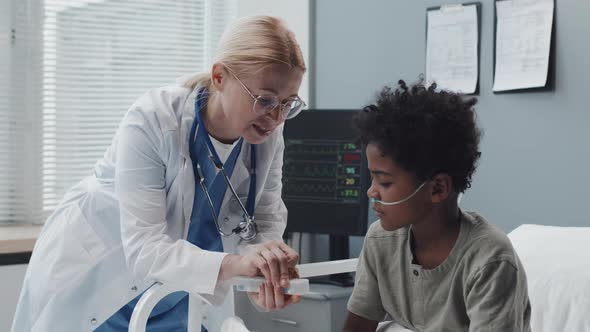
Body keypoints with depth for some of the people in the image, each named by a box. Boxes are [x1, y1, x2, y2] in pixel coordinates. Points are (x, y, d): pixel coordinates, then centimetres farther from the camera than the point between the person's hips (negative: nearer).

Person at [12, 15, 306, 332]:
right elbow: (143, 246, -36)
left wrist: (269, 278, -33)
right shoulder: (151, 121, -30)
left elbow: (267, 221, -10)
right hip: (95, 284, -4)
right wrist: (232, 264, -50)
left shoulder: (267, 132, -15)